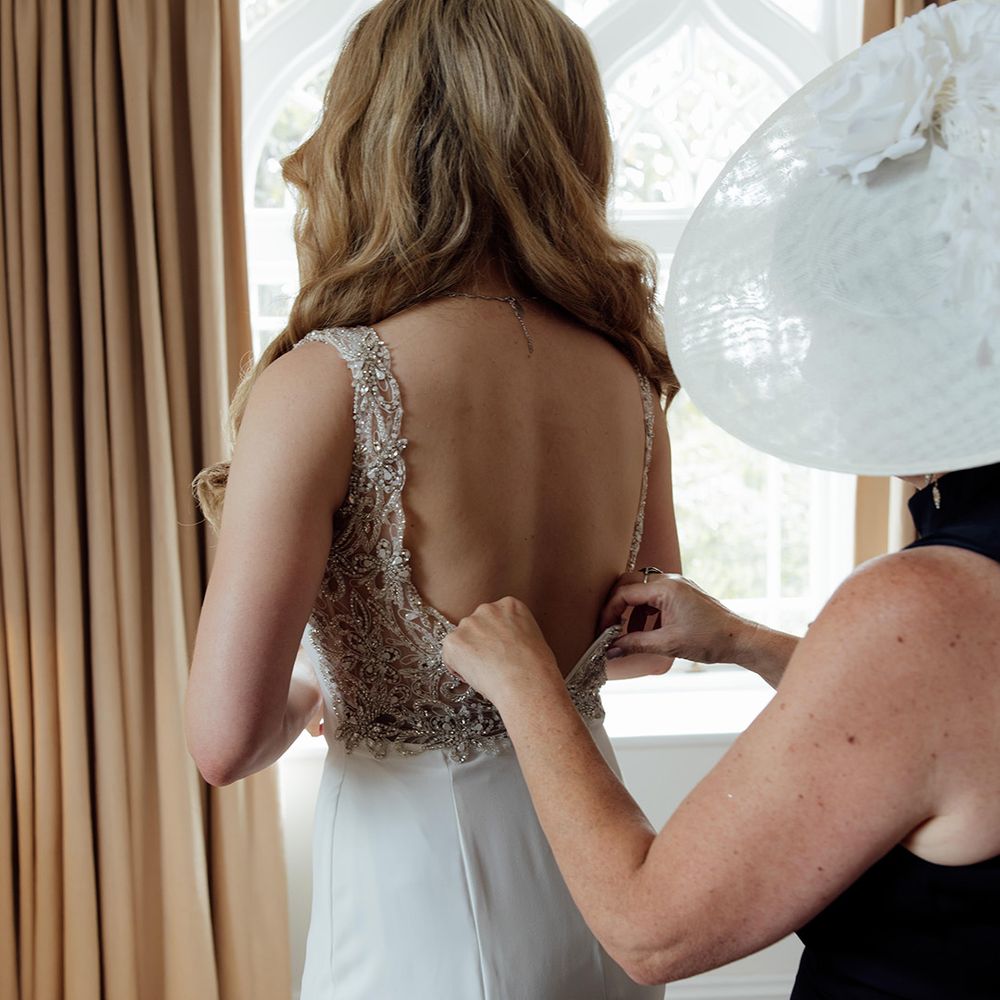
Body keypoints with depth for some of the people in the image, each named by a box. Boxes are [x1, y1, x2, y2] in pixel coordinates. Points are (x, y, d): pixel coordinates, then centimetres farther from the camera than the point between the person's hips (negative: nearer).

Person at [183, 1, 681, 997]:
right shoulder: (623, 372, -5)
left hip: (423, 887, -5)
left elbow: (227, 741, -23)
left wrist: (304, 700, -2)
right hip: (589, 847, 6)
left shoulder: (321, 385, -22)